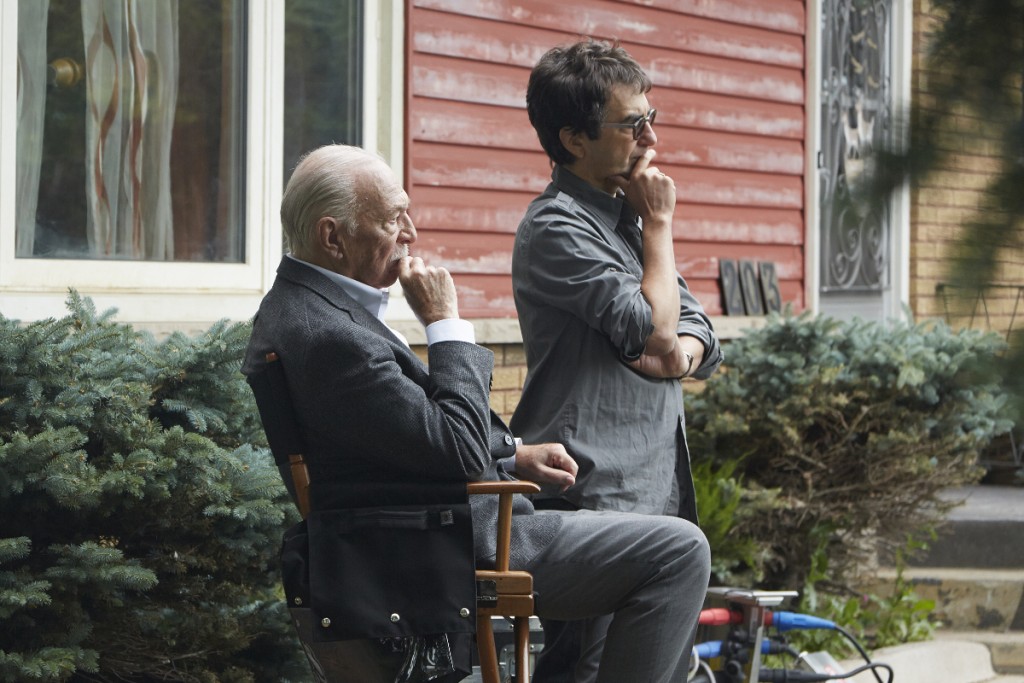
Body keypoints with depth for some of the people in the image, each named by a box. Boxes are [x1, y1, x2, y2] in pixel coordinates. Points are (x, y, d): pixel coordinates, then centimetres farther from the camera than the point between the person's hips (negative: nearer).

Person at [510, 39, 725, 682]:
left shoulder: (625, 214, 19)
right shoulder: (557, 227, -10)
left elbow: (702, 335, 17)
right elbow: (654, 328, -16)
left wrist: (682, 353, -8)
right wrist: (659, 226, -3)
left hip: (658, 488, 9)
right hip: (595, 498, -9)